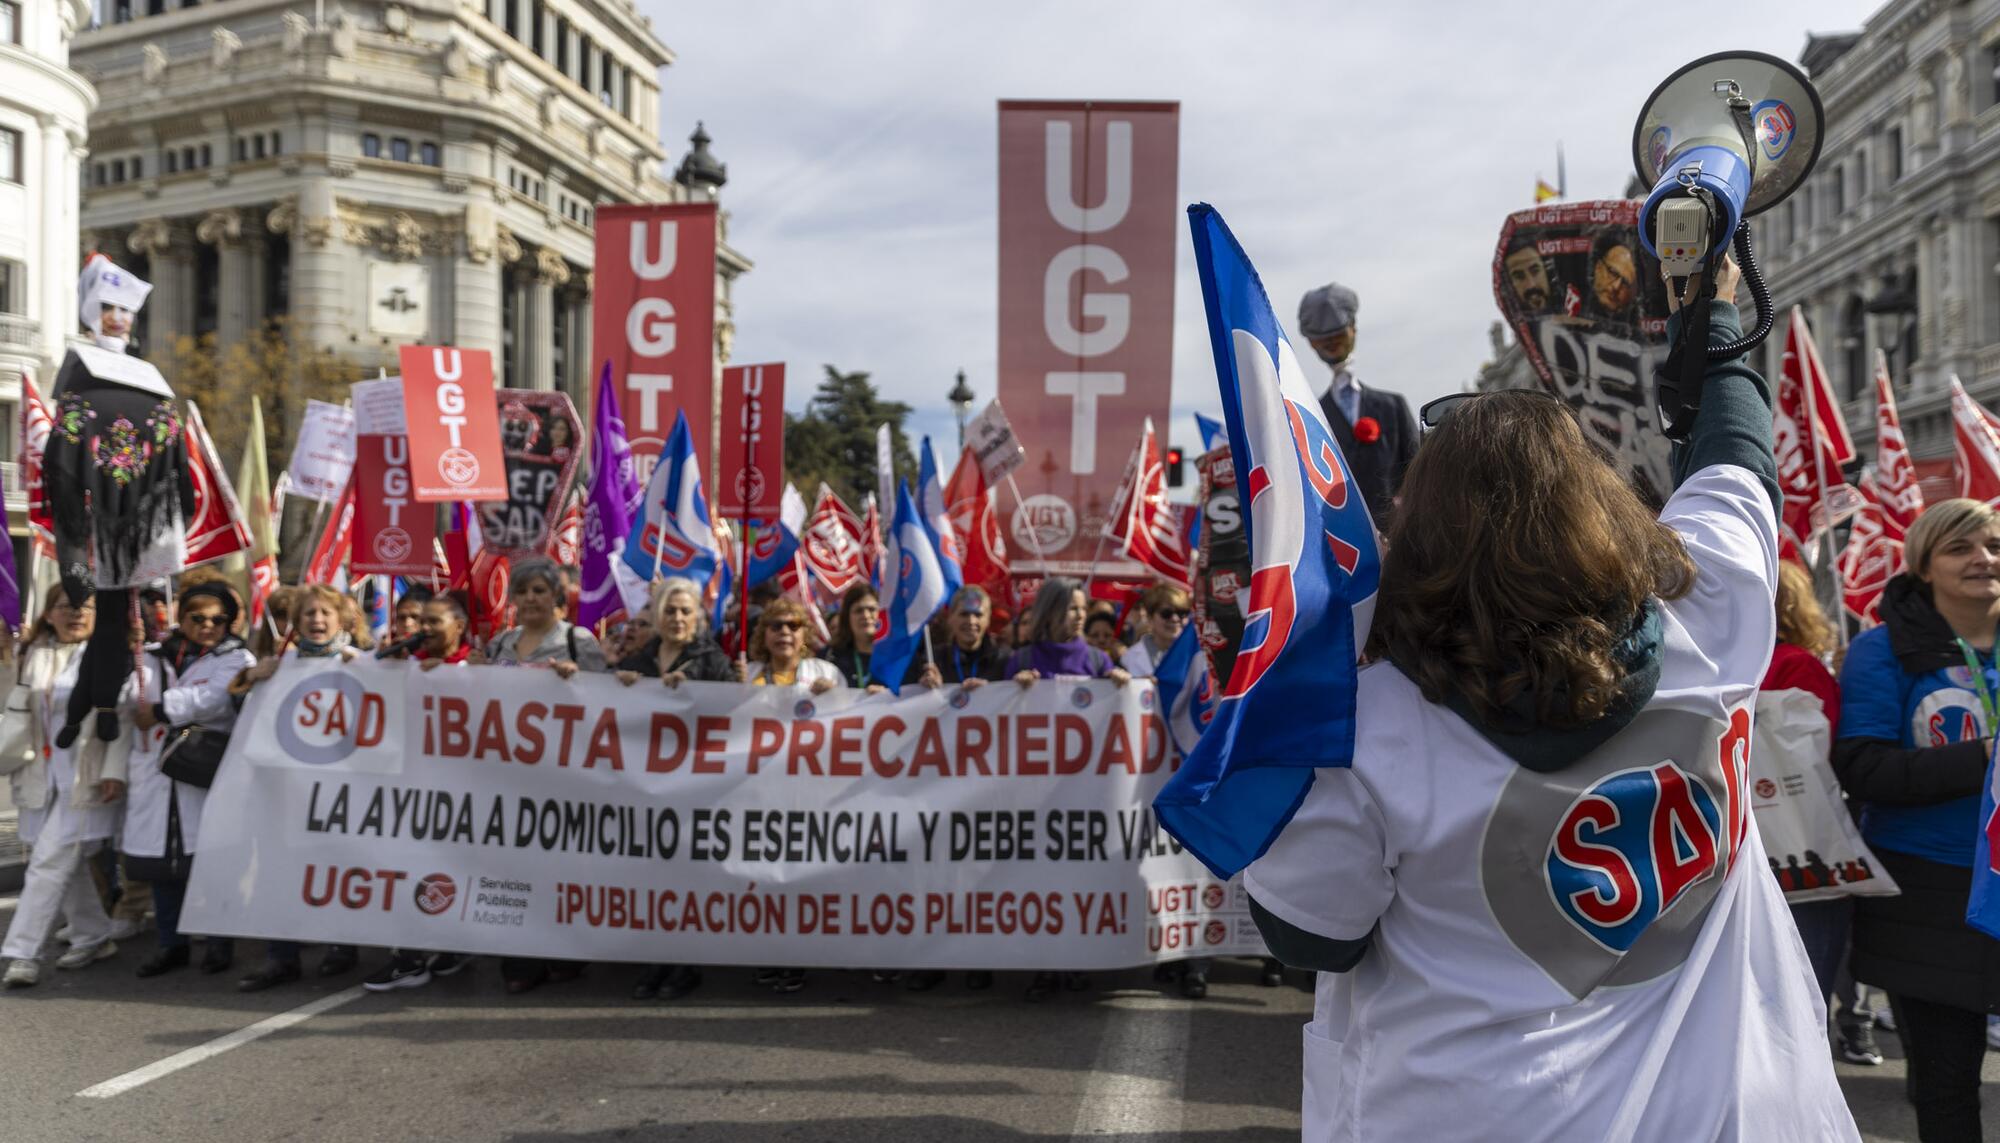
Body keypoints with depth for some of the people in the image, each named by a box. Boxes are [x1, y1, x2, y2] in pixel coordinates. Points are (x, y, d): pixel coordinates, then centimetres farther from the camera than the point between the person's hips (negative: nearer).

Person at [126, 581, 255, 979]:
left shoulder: (236, 659, 2)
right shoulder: (154, 658, 17)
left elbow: (215, 699, -15)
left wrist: (159, 710, -11)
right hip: (157, 774, 5)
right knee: (161, 857, 9)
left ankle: (219, 941, 10)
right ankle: (170, 942, 21)